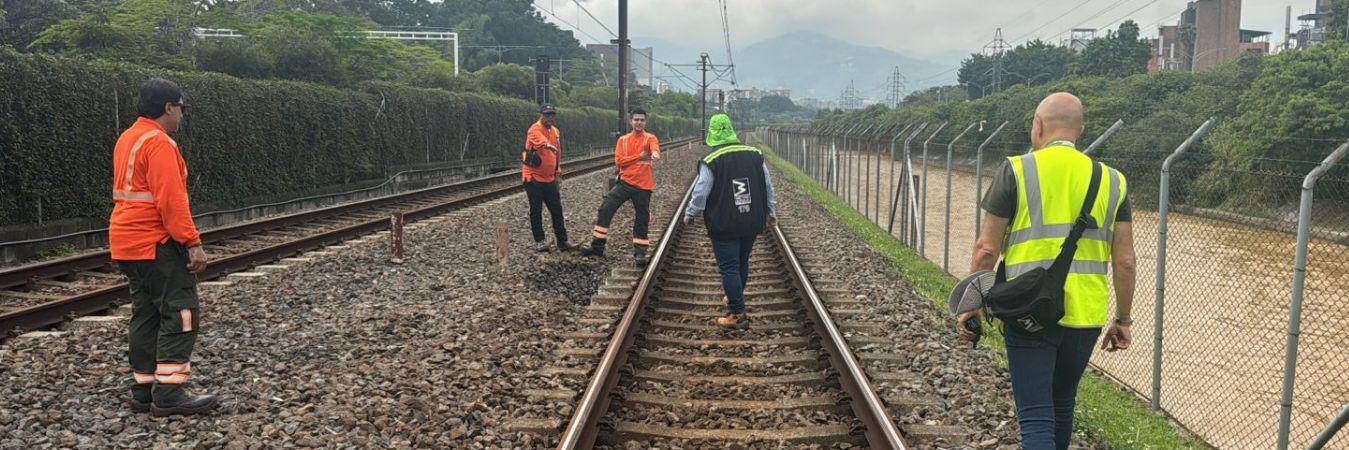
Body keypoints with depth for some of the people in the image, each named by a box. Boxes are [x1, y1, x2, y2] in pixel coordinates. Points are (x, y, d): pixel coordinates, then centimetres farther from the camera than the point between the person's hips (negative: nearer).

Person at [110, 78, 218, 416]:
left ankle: (144, 391, 17)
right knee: (180, 314, -7)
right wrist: (193, 242, -22)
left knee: (146, 315, 13)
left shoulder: (127, 140, 17)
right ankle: (168, 395, -8)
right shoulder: (159, 143, -16)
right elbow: (171, 200, -23)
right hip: (156, 244, -10)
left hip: (128, 243, 10)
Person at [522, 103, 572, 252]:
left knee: (557, 210, 7)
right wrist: (549, 146, -58)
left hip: (550, 178, 7)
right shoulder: (535, 130, -13)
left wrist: (558, 172, 18)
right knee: (536, 211, 2)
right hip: (534, 177, -7)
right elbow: (541, 142, -37)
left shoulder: (556, 131, 12)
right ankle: (539, 241, 11)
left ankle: (562, 241, 14)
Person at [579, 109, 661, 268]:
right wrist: (639, 156, -14)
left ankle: (639, 253, 17)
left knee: (642, 220, 3)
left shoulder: (650, 138, -2)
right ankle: (597, 246, 4)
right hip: (625, 182, 3)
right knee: (605, 209, -6)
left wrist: (655, 153, -52)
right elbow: (619, 161, -5)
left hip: (643, 185, -2)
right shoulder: (623, 140, 7)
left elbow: (655, 149, -27)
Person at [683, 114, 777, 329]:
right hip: (752, 223, 6)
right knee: (742, 263, 20)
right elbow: (768, 188, 10)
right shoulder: (755, 154, 3)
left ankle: (738, 314, -2)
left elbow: (700, 193, -9)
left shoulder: (710, 161, -13)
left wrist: (689, 214, 8)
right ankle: (735, 299, 38)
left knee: (729, 268, -1)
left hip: (724, 226, -5)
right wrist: (771, 213, 22)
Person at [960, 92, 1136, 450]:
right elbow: (1125, 262, 6)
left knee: (1036, 417, -3)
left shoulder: (1017, 171, -4)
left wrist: (972, 306, 3)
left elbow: (986, 250, -6)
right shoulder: (1111, 181, 7)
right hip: (1086, 314, 4)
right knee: (1062, 405, 23)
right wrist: (1123, 319, 16)